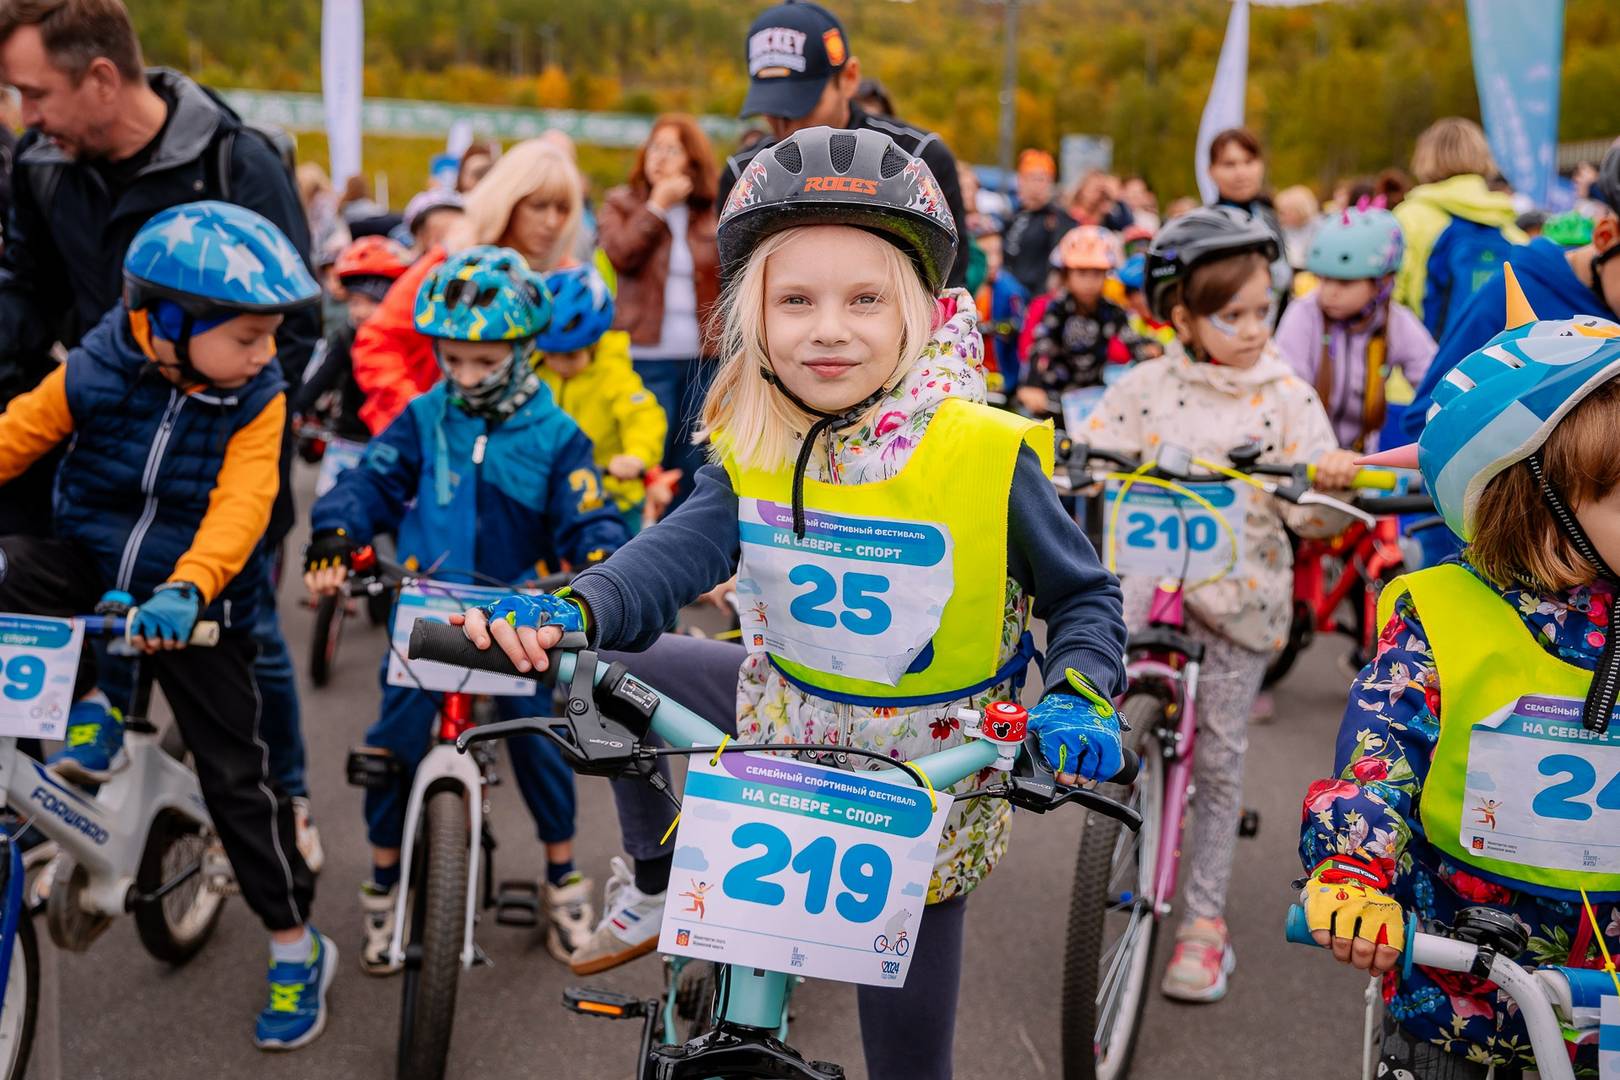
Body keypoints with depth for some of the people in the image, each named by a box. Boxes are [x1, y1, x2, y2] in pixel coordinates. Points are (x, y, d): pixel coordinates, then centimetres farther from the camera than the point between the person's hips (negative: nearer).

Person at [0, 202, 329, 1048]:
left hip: (195, 604, -1)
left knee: (235, 772, -2)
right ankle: (88, 713, -4)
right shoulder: (94, 375, -12)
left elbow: (238, 509, -25)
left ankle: (297, 946, 13)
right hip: (89, 564, 2)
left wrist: (187, 590, -42)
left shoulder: (257, 402, -13)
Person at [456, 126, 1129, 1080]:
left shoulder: (987, 454, -19)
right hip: (785, 734, 4)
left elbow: (1085, 596, -8)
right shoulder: (753, 450, -8)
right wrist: (570, 613, -41)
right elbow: (679, 553, -22)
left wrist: (1078, 699, -27)